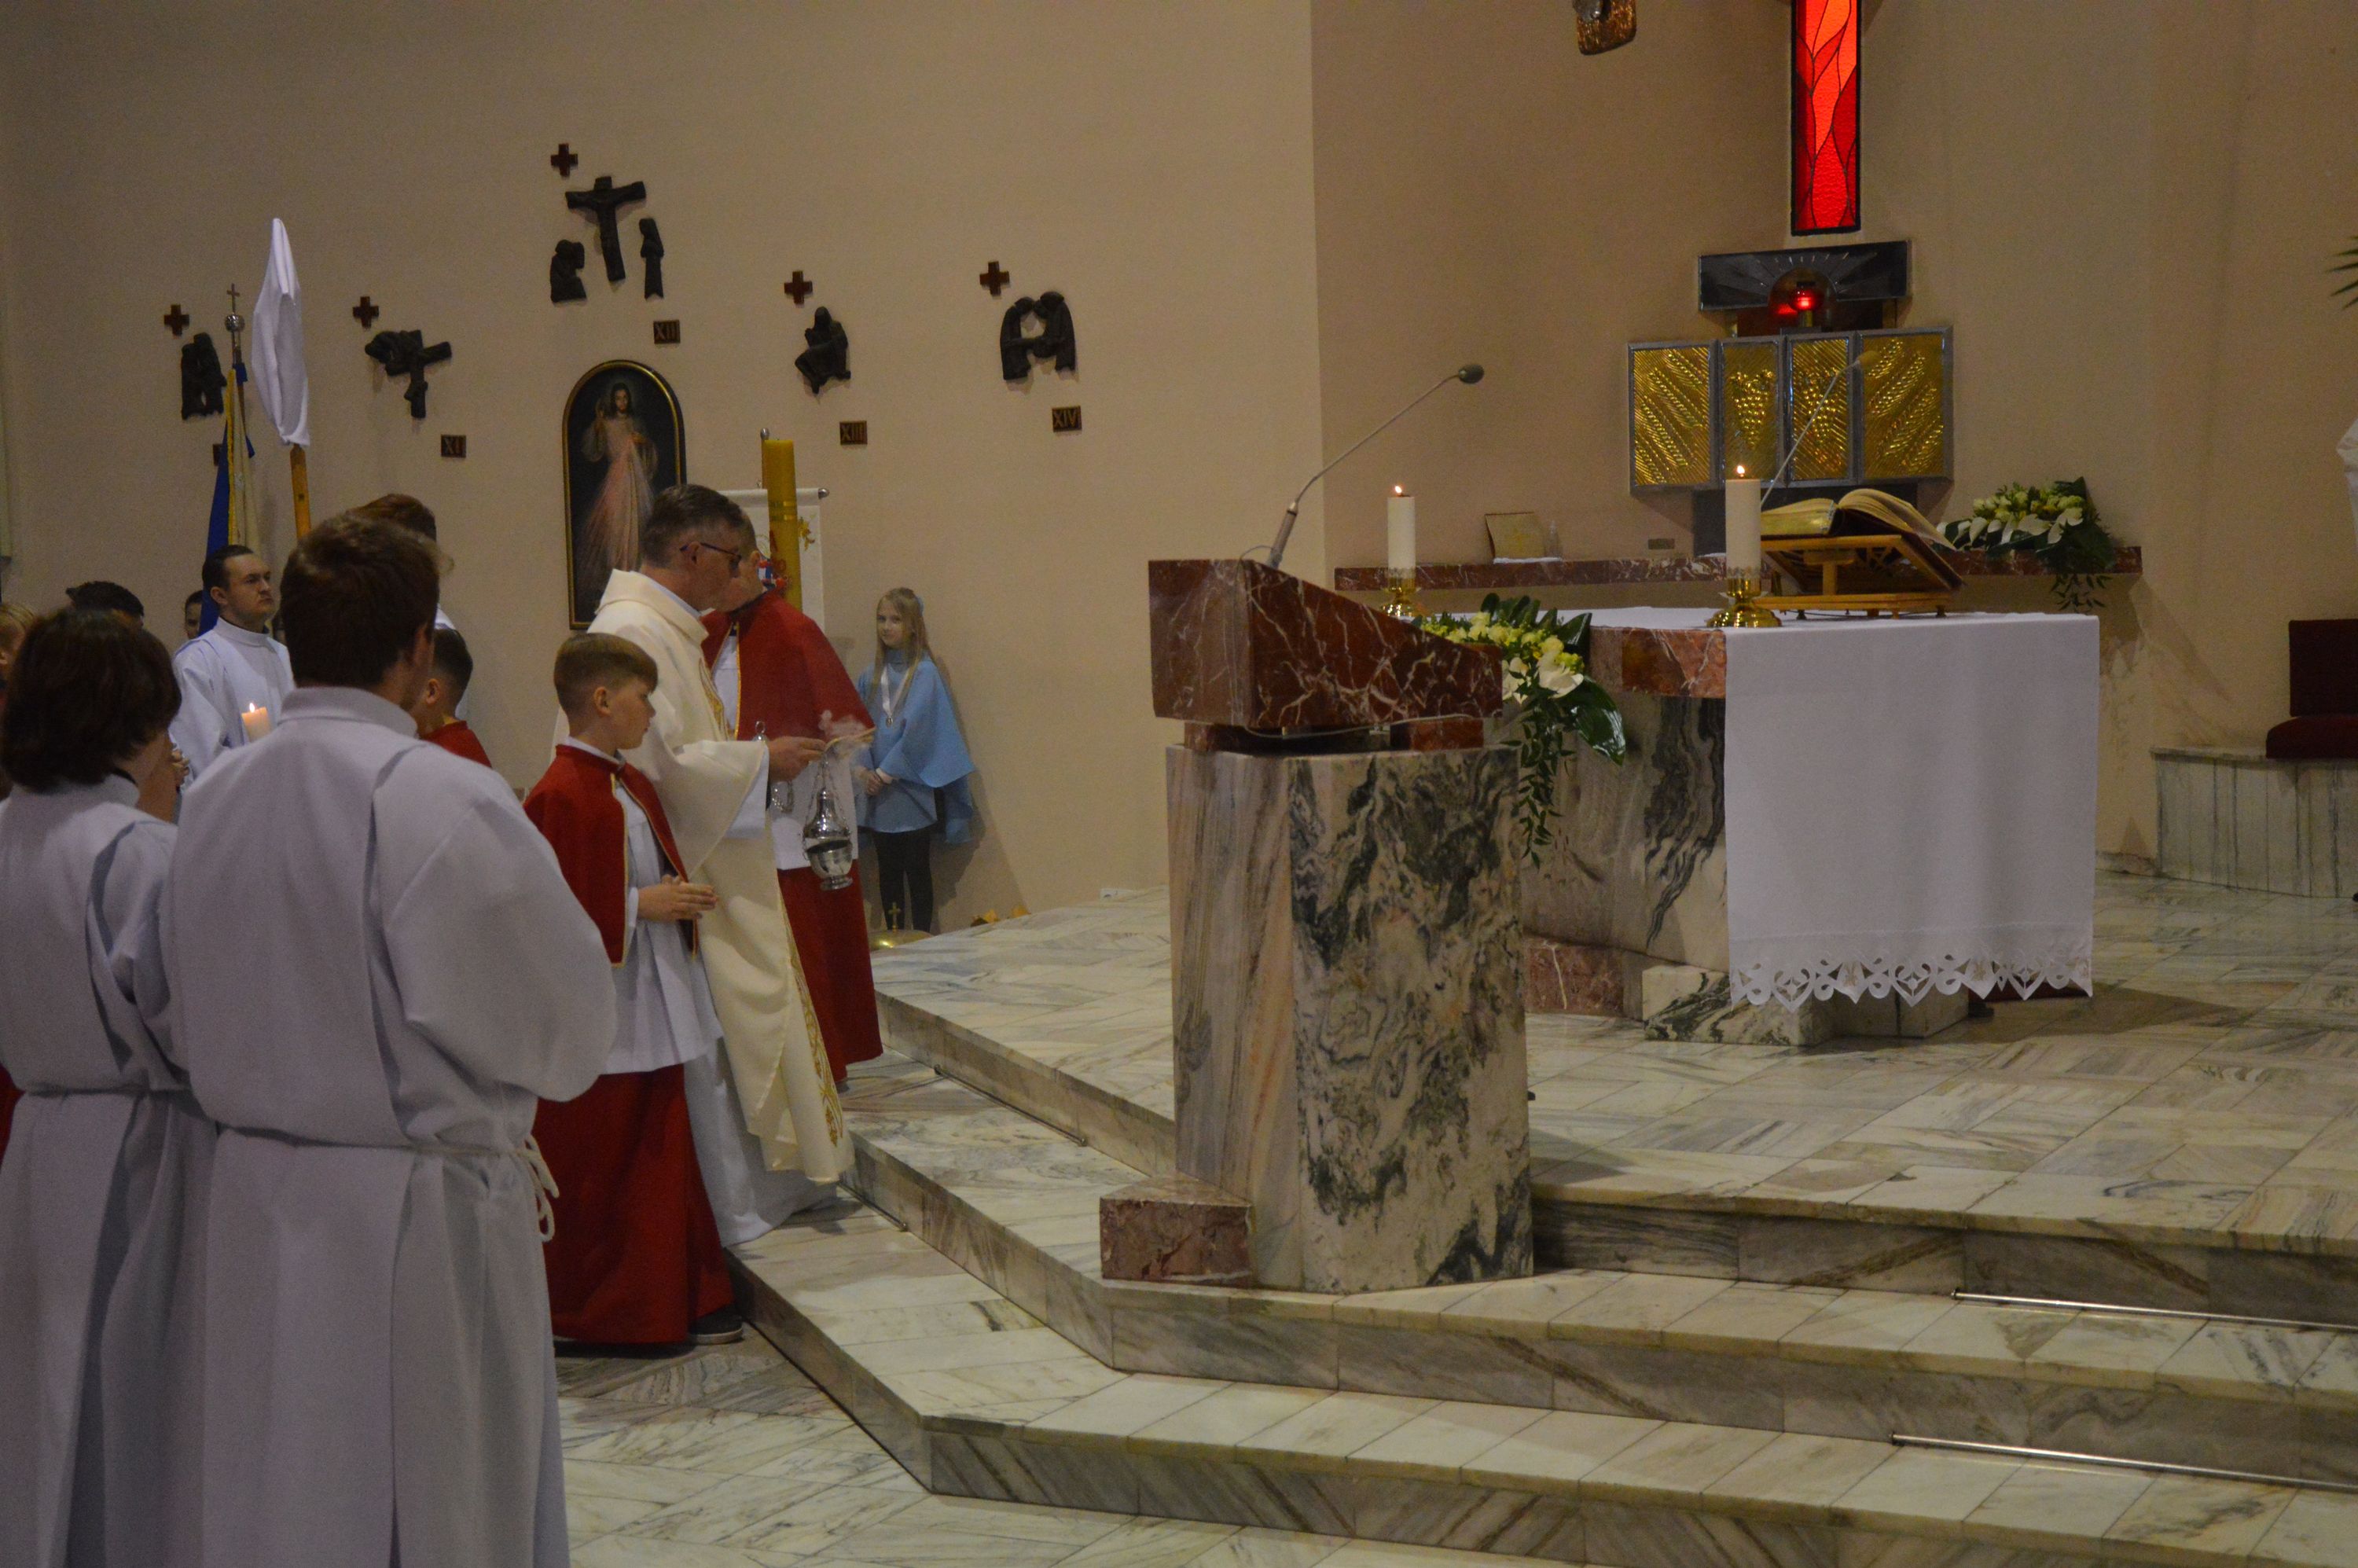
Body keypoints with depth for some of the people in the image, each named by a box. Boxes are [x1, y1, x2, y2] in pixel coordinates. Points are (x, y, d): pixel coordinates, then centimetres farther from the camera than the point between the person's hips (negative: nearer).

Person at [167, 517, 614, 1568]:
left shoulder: (210, 798, 1)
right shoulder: (444, 799, -19)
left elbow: (198, 1025, 10)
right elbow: (570, 1022, -10)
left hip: (256, 1202, 6)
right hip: (419, 1215, -6)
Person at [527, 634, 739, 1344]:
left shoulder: (632, 787, 13)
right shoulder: (561, 798, -17)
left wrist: (680, 897, 8)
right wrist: (641, 904, -19)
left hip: (651, 1006, 9)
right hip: (599, 1014, -9)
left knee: (662, 1153, 13)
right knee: (596, 1166, 2)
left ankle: (672, 1302, 21)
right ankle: (587, 1312, 14)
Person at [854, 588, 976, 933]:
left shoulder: (924, 674, -7)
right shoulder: (870, 676, 10)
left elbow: (917, 731, -13)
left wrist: (885, 773, -12)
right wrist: (862, 769, -8)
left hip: (913, 789, -5)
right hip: (878, 794, 5)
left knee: (917, 872, -1)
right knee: (888, 871, 9)